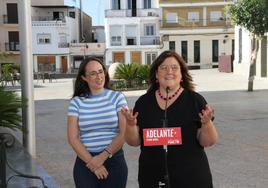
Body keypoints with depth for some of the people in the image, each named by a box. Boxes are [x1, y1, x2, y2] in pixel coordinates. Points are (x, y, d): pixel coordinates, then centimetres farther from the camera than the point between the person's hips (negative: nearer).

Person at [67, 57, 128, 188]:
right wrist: (92, 163, -11)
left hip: (114, 161, 0)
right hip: (85, 163, 0)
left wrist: (103, 156, -14)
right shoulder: (76, 102, 1)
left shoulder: (117, 97, 0)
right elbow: (73, 138, -3)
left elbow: (124, 133, -6)